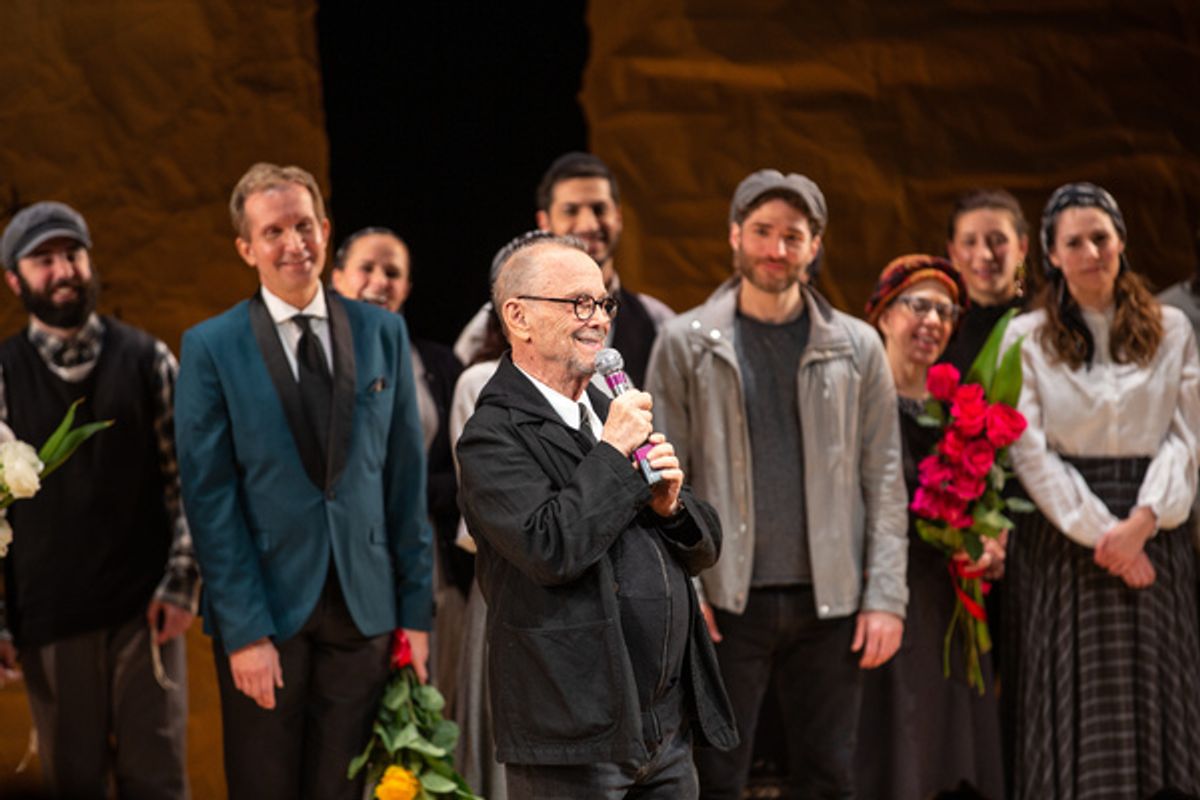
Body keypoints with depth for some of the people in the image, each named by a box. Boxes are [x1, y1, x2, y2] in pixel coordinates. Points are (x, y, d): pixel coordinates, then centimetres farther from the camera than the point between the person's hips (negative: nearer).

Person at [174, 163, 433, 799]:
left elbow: (405, 476, 7)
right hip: (266, 606, -2)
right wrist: (244, 630, -12)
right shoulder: (210, 348, -3)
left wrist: (416, 607, 3)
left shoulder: (381, 332, 6)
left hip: (363, 605, 2)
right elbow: (210, 498, -6)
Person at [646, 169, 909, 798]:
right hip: (726, 602, -2)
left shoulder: (856, 347, 8)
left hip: (829, 602, 2)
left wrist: (885, 597, -3)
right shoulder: (686, 344, 3)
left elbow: (884, 480, 6)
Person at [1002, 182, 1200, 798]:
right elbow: (1029, 450, -5)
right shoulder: (1027, 338, 3)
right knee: (1073, 714, -1)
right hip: (1062, 536, -2)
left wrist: (1142, 521, -13)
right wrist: (1098, 531, -12)